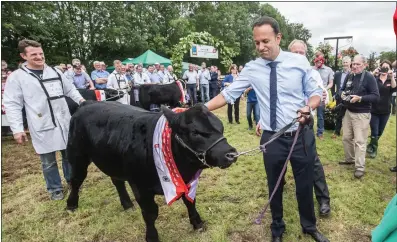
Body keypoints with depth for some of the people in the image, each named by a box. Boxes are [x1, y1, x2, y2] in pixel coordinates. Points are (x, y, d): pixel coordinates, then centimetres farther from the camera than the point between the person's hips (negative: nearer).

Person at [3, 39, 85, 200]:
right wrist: (17, 129, -10)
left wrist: (80, 100, 0)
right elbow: (12, 105, -3)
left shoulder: (55, 72, 8)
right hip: (42, 128, -3)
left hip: (64, 123, 3)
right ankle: (55, 189, 28)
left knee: (69, 155, 16)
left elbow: (70, 89, 18)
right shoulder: (16, 77, -2)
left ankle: (72, 181, 36)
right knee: (48, 162, 9)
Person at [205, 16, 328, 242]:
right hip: (272, 138, 0)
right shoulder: (251, 69, -5)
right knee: (274, 187, 17)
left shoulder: (299, 61, -5)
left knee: (305, 185, 17)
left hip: (302, 135, 0)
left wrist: (308, 107, -22)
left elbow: (316, 93, 0)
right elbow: (228, 94, -5)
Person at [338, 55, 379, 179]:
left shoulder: (369, 77, -12)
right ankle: (349, 159, 33)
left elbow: (376, 96, -14)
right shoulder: (349, 76, 6)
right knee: (346, 138, 14)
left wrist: (360, 98, -27)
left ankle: (360, 167, 6)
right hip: (348, 112, 6)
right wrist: (342, 94, -4)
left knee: (360, 141, -3)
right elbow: (342, 89, 19)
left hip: (362, 114, -6)